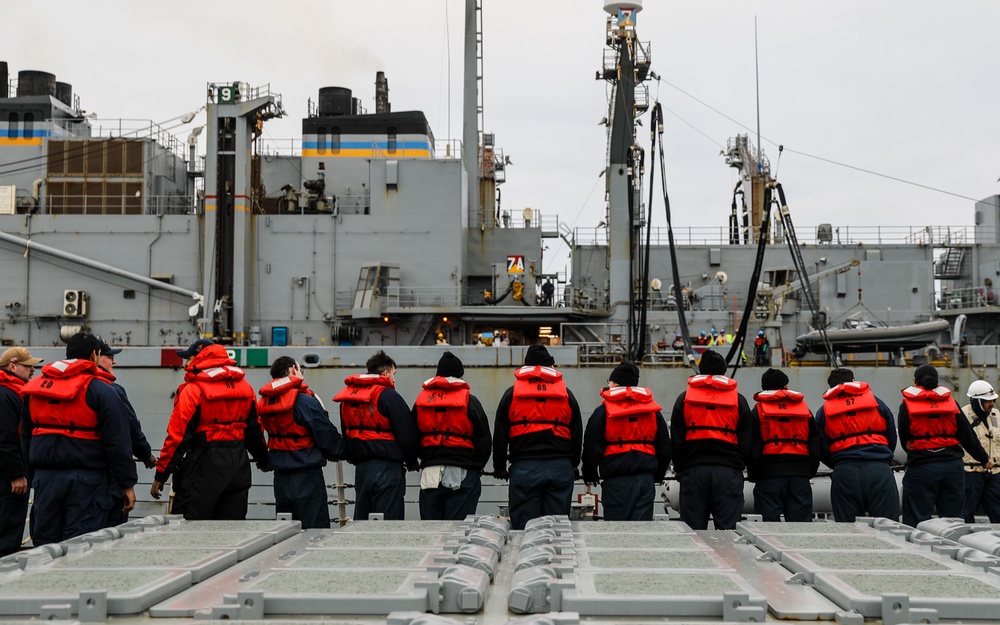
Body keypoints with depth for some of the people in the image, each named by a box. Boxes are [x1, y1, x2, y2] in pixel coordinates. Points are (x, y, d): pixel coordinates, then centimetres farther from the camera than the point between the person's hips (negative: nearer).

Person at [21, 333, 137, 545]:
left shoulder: (33, 388, 11)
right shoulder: (101, 391, -7)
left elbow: (25, 438, 17)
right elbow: (118, 442, -9)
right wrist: (127, 484, -4)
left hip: (45, 478, 5)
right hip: (86, 479, -5)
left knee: (44, 545, 10)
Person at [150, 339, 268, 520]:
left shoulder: (193, 390, -11)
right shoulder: (245, 387, 9)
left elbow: (177, 436, -12)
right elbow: (254, 430, 18)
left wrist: (161, 475, -7)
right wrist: (263, 460, 32)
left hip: (205, 464, -6)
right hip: (240, 466, 6)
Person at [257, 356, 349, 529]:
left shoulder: (264, 403, 5)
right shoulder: (305, 401, -15)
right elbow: (328, 436, -11)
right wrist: (344, 451, 5)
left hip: (280, 476, 7)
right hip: (307, 475, -7)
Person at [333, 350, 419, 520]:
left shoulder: (346, 398, 12)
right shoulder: (388, 395, -10)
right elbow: (407, 435, -8)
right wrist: (411, 462, 8)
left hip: (360, 468, 7)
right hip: (387, 468, -7)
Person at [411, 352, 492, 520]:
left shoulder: (421, 400, 7)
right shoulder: (469, 401, -3)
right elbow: (485, 440, 0)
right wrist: (477, 466, 16)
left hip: (430, 474, 3)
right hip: (462, 474, -3)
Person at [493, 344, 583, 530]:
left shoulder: (511, 394, 8)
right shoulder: (566, 394, 11)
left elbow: (499, 435, 8)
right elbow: (577, 433, 16)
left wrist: (499, 468, 18)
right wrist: (573, 464, 27)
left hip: (523, 468, -1)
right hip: (560, 468, 1)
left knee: (523, 527, 0)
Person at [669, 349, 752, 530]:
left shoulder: (684, 398, 8)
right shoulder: (738, 400, 8)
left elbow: (676, 440, 6)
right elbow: (746, 442, 8)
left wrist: (679, 469, 17)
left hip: (693, 471, 0)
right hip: (728, 473, 0)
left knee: (693, 530, 2)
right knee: (728, 528, -1)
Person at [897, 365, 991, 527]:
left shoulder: (906, 406, 1)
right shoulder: (952, 403, 8)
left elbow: (903, 440, 7)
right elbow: (968, 435, 12)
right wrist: (984, 460, 24)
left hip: (920, 468, -3)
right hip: (952, 467, 3)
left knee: (917, 521, -1)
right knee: (953, 519, 9)